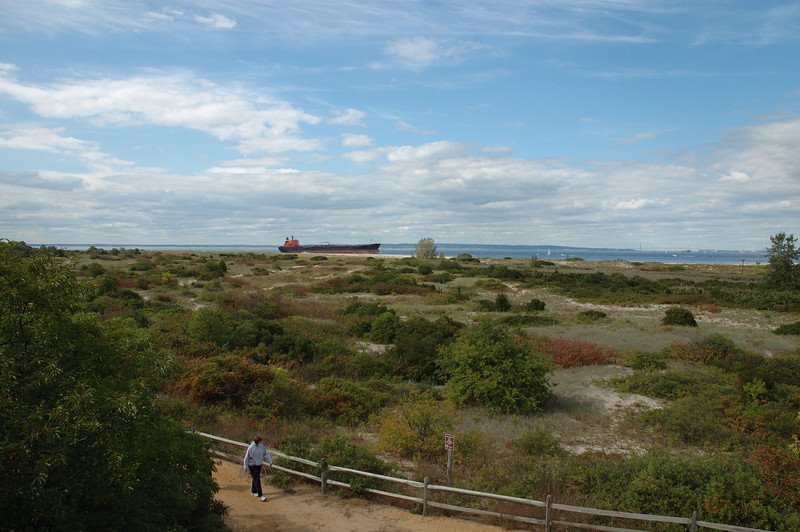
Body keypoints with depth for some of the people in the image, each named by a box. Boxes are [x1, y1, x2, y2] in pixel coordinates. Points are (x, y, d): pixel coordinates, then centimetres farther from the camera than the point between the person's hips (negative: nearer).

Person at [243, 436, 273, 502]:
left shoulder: (262, 446, -6)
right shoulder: (251, 448, -21)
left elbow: (266, 454, 3)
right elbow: (246, 457, -13)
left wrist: (270, 462, -1)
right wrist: (246, 467, -8)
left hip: (259, 465, 6)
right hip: (252, 466, -6)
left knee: (256, 479, 18)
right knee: (257, 480, -7)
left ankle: (253, 491, 37)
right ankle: (260, 495, -4)